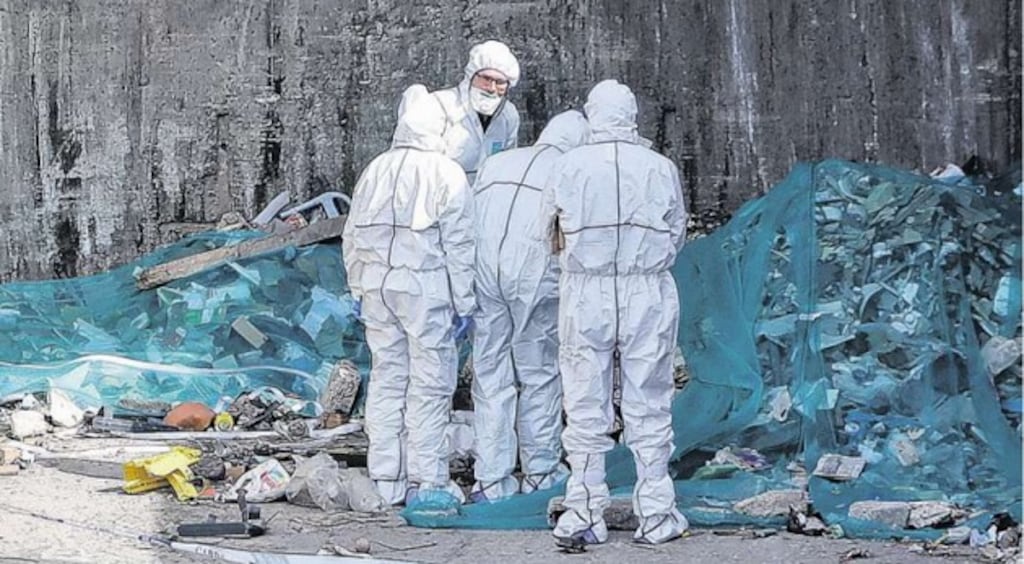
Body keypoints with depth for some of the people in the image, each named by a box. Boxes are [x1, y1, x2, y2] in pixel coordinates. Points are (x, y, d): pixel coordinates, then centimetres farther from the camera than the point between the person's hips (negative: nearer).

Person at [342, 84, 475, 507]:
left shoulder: (375, 171, 8)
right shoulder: (446, 175, -8)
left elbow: (352, 237, 14)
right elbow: (458, 246, -7)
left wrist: (359, 290, 23)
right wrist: (463, 303, -1)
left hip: (378, 286, 5)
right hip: (426, 288, -5)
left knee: (386, 378, 11)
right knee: (429, 384, 0)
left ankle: (386, 481, 14)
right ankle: (427, 481, 2)